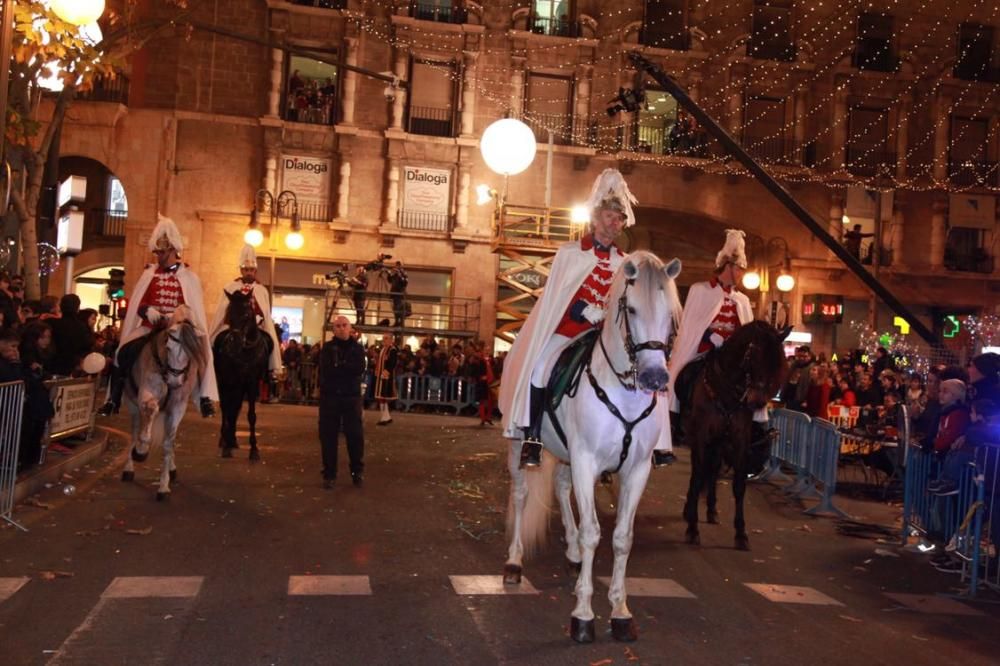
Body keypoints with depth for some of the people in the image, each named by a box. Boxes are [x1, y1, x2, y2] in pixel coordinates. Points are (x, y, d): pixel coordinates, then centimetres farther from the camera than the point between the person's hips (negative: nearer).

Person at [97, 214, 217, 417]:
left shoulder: (188, 276, 4)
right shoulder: (149, 274, 10)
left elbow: (194, 308, -2)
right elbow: (137, 303, 5)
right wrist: (148, 310, -18)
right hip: (150, 326, 2)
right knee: (126, 352, -21)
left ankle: (204, 397, -11)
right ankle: (114, 399, -9)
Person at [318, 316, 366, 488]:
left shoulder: (357, 348, 5)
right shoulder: (327, 348, 5)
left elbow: (359, 369, -12)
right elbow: (325, 370, -12)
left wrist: (338, 367, -14)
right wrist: (347, 368, -16)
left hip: (351, 396, 0)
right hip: (329, 396, 0)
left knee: (355, 434, 2)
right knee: (328, 435, 3)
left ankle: (357, 470, 18)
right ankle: (329, 473, 13)